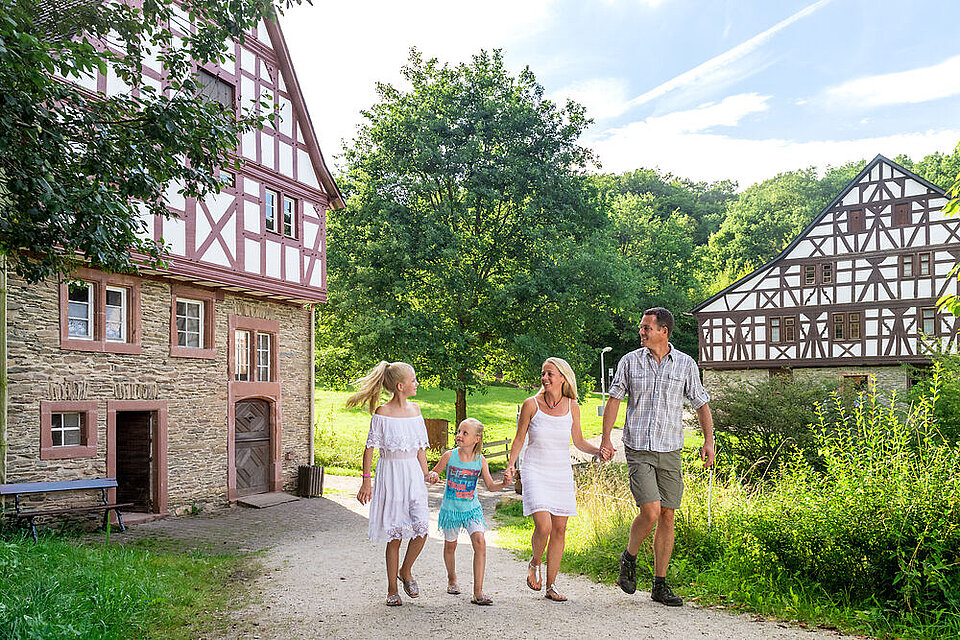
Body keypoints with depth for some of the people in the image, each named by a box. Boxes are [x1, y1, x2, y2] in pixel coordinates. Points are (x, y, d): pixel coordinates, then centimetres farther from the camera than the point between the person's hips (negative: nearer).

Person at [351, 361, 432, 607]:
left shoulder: (414, 409, 7)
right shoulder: (382, 413, -9)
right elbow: (370, 448, -6)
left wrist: (425, 473, 12)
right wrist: (366, 481, -8)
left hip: (413, 473, 4)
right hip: (391, 474, -4)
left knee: (421, 527, -8)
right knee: (394, 535, 2)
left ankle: (406, 571, 19)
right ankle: (392, 589, 18)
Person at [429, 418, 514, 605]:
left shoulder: (480, 460, -8)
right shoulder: (449, 456, -11)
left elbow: (490, 486, 2)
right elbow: (433, 473, 2)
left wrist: (504, 483, -17)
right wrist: (432, 476, -21)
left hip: (472, 509, 0)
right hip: (450, 509, 0)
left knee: (480, 543, -16)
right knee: (450, 545, 14)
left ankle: (478, 593, -10)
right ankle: (452, 579, 43)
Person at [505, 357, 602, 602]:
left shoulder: (572, 407, 1)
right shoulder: (531, 404, -6)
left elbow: (579, 442, 10)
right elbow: (519, 438, 2)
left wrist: (598, 451, -7)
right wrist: (511, 464, -11)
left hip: (561, 474, 3)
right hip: (535, 472, -3)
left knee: (559, 529, 3)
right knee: (543, 526, -18)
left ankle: (551, 586, 17)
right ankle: (534, 564, 14)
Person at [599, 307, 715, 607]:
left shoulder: (686, 364, 4)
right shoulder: (630, 361, 3)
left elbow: (701, 404, 11)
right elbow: (614, 400, 4)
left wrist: (708, 440, 0)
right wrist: (605, 439, -4)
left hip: (670, 450, 2)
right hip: (638, 450, -2)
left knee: (667, 516, 4)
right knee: (650, 511, -15)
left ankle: (660, 585, 15)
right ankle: (629, 558, 14)